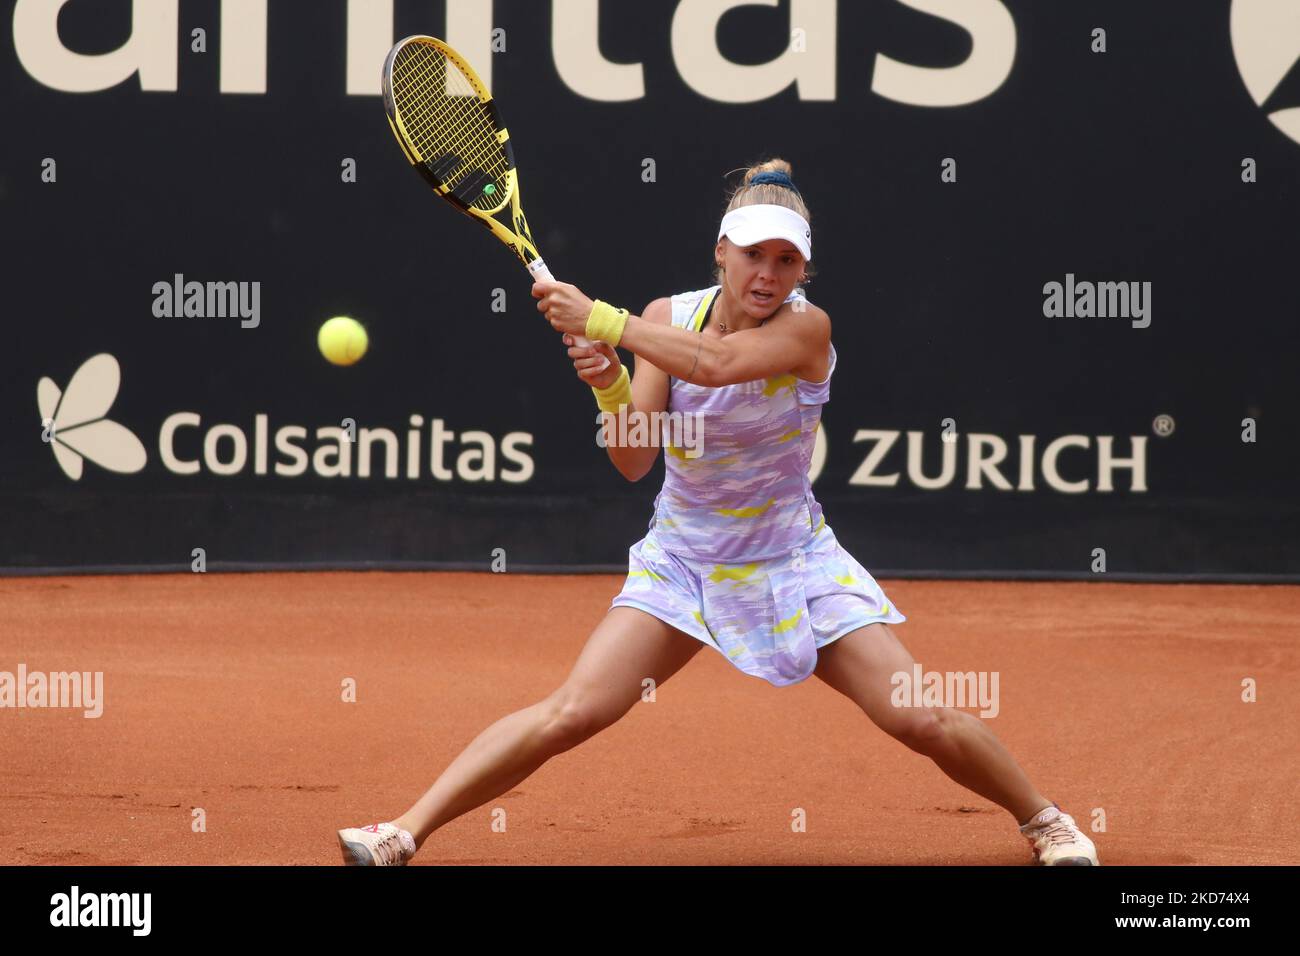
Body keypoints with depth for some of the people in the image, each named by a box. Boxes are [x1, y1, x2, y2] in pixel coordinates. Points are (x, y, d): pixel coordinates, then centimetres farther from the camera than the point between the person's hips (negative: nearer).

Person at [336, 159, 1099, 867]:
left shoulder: (805, 328, -18)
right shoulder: (668, 317, -7)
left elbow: (714, 362, -38)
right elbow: (634, 461, -11)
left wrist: (599, 320, -36)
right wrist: (608, 383, -29)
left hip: (793, 560, -2)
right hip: (682, 559, 2)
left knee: (925, 721, -9)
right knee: (570, 714, -15)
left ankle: (1045, 822, 16)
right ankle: (406, 834, -10)